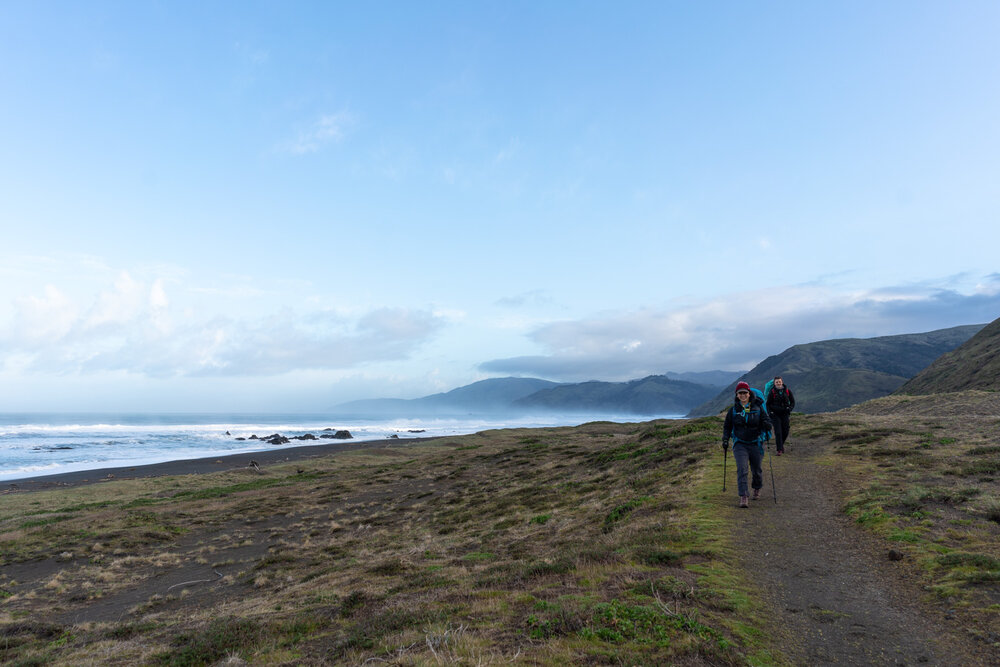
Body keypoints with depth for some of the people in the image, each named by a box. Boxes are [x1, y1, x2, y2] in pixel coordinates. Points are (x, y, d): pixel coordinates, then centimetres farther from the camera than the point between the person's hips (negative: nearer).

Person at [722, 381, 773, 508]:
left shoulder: (758, 408, 2)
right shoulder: (733, 410, 4)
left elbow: (767, 420, 5)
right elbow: (727, 426, 12)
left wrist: (767, 425, -18)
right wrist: (725, 440, 2)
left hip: (755, 444, 0)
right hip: (739, 444, 0)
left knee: (756, 470, 12)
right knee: (742, 469, -14)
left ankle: (757, 489, 41)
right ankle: (744, 497, -16)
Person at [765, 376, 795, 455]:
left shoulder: (787, 391, 0)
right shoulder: (772, 392, -6)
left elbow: (793, 402, 11)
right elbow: (768, 404, 2)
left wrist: (790, 408, -6)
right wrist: (770, 413, -10)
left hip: (785, 414, 2)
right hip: (775, 415, -2)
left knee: (785, 432, 4)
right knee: (778, 432, -8)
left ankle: (781, 444, 32)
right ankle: (779, 450, -3)